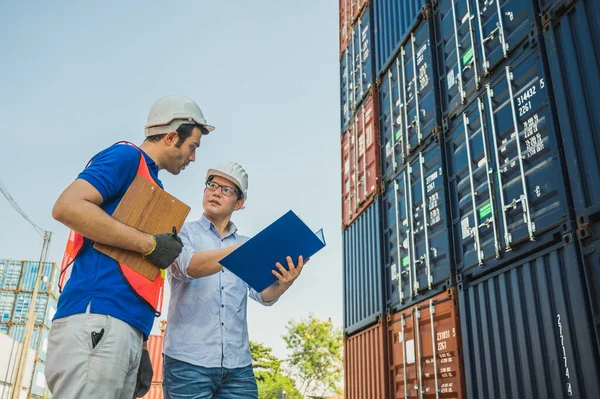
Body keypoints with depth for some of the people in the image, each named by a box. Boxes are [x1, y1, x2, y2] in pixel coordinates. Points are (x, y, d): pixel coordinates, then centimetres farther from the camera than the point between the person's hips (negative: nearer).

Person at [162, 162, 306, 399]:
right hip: (188, 360, -3)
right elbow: (189, 266, -18)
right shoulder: (184, 232, 4)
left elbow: (263, 295, -1)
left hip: (238, 365, 3)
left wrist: (284, 283, -24)